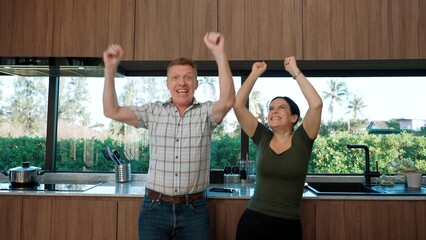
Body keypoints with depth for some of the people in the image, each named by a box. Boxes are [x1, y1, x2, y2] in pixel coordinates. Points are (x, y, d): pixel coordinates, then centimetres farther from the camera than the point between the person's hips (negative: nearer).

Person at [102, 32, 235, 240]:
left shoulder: (206, 112, -1)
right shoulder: (153, 112, 4)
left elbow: (228, 101, -20)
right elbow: (112, 111, -1)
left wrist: (219, 53, -27)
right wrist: (110, 69, -12)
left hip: (194, 209, -1)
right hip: (155, 207, 1)